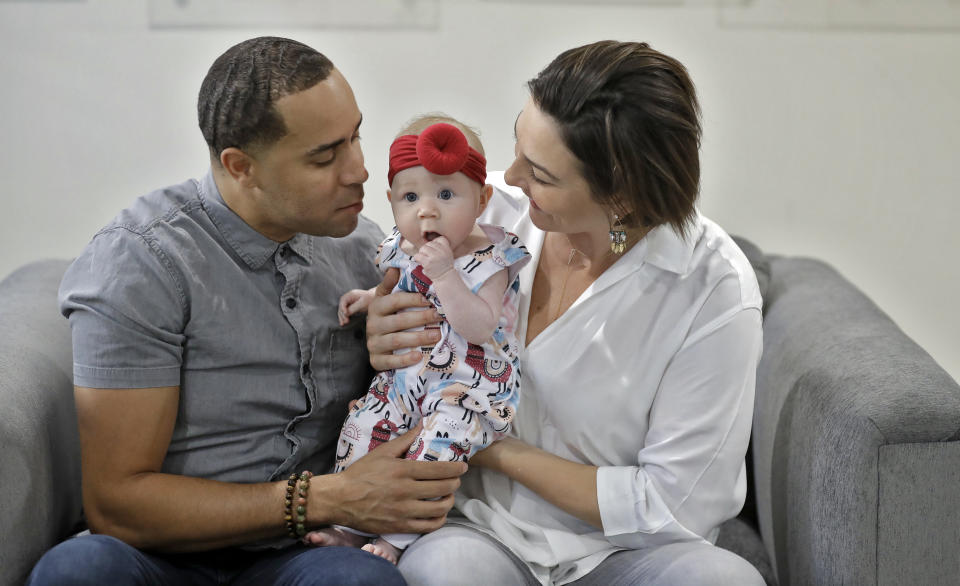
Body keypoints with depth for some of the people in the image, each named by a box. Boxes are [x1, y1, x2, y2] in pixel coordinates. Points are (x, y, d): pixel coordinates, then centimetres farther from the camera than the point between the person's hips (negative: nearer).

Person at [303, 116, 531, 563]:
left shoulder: (486, 261, -13)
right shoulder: (402, 251, 5)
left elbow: (479, 327, -27)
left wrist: (445, 274, -32)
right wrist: (372, 299, 6)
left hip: (464, 386, -6)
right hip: (405, 376, 7)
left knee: (438, 444, -25)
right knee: (361, 428, -6)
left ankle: (397, 539, -12)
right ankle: (352, 525, 7)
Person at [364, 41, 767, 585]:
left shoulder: (716, 290, -16)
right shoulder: (495, 209, -4)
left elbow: (673, 507, -13)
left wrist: (499, 450, -13)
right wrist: (382, 345, -11)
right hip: (484, 527, 1)